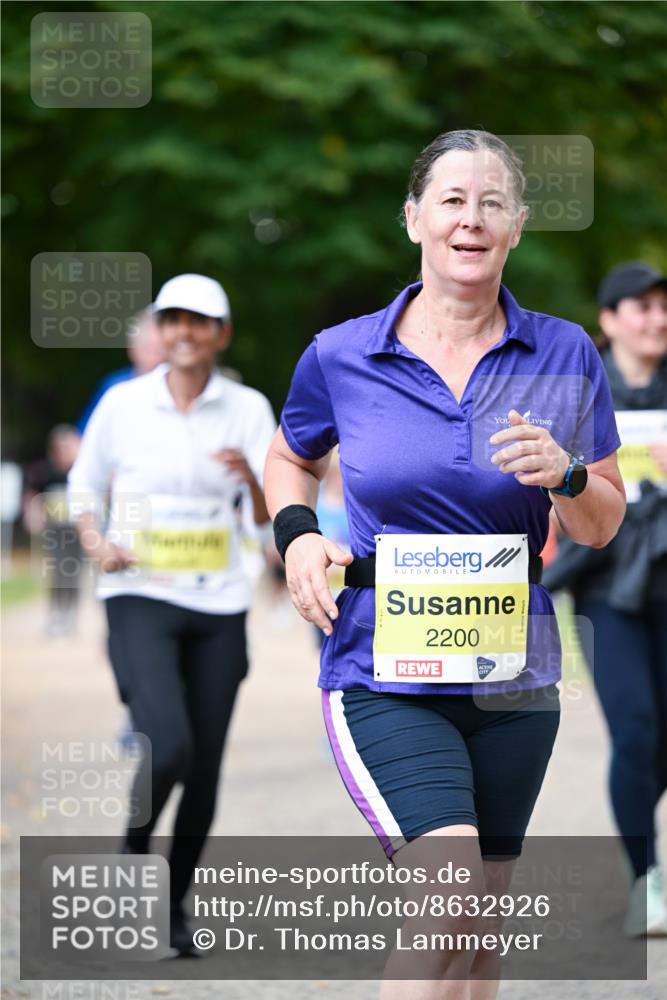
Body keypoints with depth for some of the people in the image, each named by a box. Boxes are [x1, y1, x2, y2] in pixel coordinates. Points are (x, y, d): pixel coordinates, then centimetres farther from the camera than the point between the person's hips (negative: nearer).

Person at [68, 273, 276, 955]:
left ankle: (174, 900, 24)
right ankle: (130, 857, 9)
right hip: (141, 598, -2)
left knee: (204, 769, 3)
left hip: (219, 605, 2)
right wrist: (94, 544, -5)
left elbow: (267, 519, -3)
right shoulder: (123, 403, 0)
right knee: (168, 746, -21)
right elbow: (84, 484, 14)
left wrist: (251, 476, -24)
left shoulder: (247, 409, 2)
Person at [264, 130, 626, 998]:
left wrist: (564, 475, -12)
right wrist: (297, 536, 0)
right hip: (383, 673, -3)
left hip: (513, 678, 3)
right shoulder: (341, 357, -1)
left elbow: (603, 525, 9)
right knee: (449, 898, -23)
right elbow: (291, 460, 19)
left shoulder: (565, 356, 2)